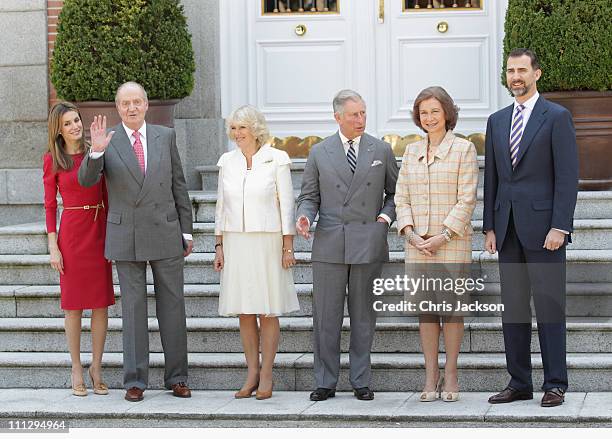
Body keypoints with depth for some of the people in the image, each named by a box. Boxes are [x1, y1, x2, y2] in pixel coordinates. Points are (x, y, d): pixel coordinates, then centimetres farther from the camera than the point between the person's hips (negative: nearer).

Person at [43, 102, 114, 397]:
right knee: (73, 305, 2)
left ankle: (96, 367, 11)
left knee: (101, 303, 3)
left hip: (99, 231, 3)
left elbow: (106, 197, 11)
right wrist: (53, 246, -7)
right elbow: (50, 206, 0)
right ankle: (76, 370, 9)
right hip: (71, 232, -3)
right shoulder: (52, 160, -1)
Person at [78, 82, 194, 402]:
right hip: (126, 237, -1)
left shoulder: (165, 136, 5)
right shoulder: (107, 140, 0)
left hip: (165, 234, 1)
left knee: (172, 306, 5)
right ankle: (135, 380, 7)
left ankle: (176, 378, 14)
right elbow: (86, 180, -11)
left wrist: (186, 231, 7)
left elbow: (178, 185, 8)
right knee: (133, 308, 2)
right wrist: (96, 150, -30)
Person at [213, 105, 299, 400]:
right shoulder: (227, 162, 9)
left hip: (267, 242, -4)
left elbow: (286, 205, -3)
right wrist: (219, 246, 8)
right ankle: (252, 374, 10)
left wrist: (288, 247, -7)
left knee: (268, 312, -1)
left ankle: (266, 376, 3)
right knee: (244, 312, 4)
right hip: (235, 242, 4)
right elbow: (221, 206, 13)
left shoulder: (277, 160, -3)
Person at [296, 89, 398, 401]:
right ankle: (325, 383, 7)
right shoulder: (319, 153, 7)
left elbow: (395, 192, 16)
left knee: (363, 315, 5)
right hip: (329, 246, 0)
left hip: (368, 244, 0)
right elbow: (309, 196, 9)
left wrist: (387, 215, -2)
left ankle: (361, 382, 12)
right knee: (326, 316, 0)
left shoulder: (382, 151, 8)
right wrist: (305, 216, -11)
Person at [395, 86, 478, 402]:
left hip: (453, 242, -4)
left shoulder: (463, 149, -1)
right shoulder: (411, 152, 12)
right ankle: (430, 378, 10)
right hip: (418, 243, 4)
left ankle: (450, 376, 7)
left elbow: (467, 199, -7)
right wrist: (411, 234, -6)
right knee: (426, 308, 5)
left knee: (451, 306, -2)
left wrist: (444, 235, -13)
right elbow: (402, 198, 10)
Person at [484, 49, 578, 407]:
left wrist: (559, 227, -15)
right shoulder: (497, 121, 15)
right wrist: (490, 227, 9)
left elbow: (567, 176, -8)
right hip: (508, 229, 6)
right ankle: (519, 384, 12)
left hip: (543, 226, -6)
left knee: (549, 306, -4)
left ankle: (555, 384, 0)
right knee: (513, 307, 7)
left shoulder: (557, 117, -2)